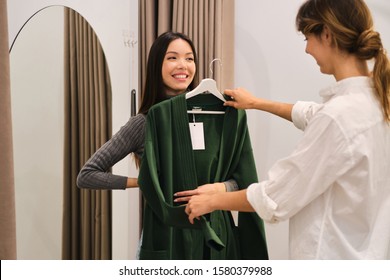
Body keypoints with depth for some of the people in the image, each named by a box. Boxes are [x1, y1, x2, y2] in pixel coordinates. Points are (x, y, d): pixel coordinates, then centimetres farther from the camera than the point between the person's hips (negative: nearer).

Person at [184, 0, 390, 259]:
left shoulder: (339, 116, -28)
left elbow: (275, 197, -20)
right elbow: (315, 116, 19)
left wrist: (212, 201, -5)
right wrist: (256, 103, 28)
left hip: (336, 253, -8)